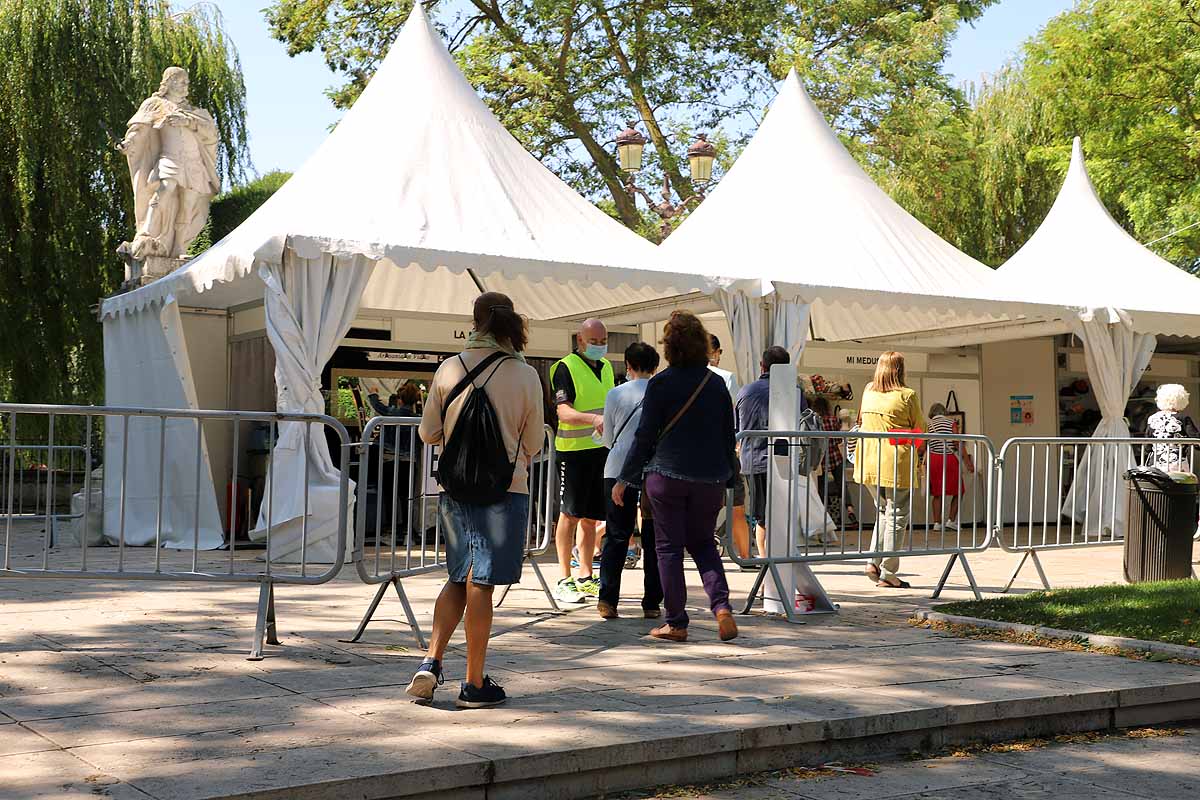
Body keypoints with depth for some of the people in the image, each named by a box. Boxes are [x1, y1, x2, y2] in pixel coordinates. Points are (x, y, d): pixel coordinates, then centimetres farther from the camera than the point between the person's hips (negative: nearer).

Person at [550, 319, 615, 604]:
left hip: (601, 449, 6)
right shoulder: (566, 368, -7)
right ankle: (564, 579, 2)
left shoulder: (606, 367, 16)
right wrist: (594, 419, -33)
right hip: (573, 450, -6)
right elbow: (563, 411, -18)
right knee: (570, 514, -3)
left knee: (590, 516, 10)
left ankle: (585, 578, 18)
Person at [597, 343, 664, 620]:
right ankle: (652, 603, 8)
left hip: (619, 470, 0)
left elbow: (608, 439, 11)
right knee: (654, 539, 7)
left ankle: (608, 600, -3)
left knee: (616, 537, 5)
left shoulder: (616, 394, 3)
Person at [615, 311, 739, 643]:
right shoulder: (716, 384, 4)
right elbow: (728, 437, 9)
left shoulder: (661, 383, -8)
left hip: (668, 474, -4)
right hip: (710, 477, 4)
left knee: (669, 547, 6)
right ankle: (722, 607, -2)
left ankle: (676, 623, 7)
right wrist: (729, 479, 19)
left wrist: (625, 479, 1)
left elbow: (644, 435, -7)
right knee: (703, 543, 17)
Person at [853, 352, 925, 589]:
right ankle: (887, 573, 2)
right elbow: (920, 430, 0)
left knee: (883, 512, 21)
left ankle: (874, 560, 9)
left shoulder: (868, 392, 7)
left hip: (868, 463, 6)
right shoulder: (907, 396, -8)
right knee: (897, 516, 3)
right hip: (896, 464, -6)